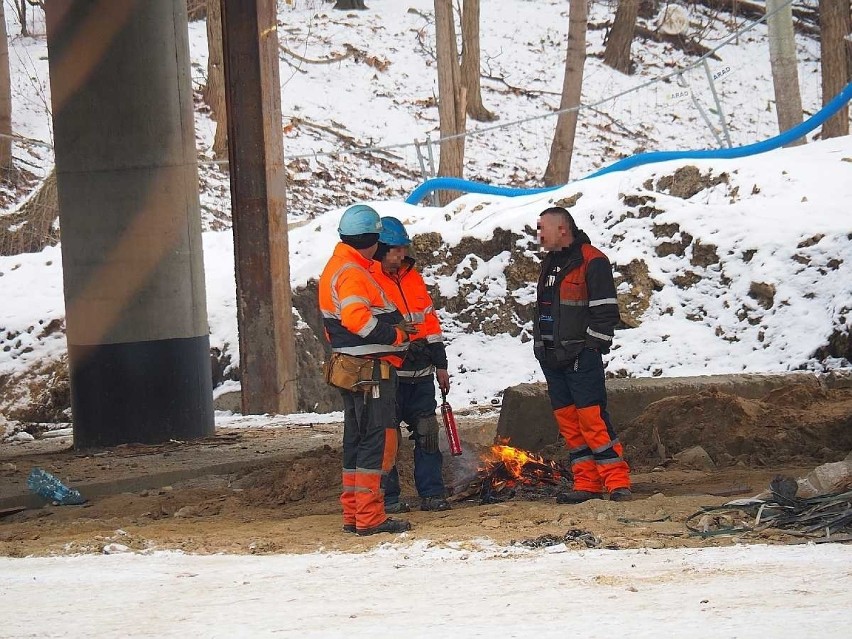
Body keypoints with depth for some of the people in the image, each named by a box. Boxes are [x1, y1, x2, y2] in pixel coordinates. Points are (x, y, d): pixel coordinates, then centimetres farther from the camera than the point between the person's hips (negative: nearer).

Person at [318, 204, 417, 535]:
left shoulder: (335, 268, 17)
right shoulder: (353, 273, -16)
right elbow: (357, 318, -29)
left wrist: (393, 325, 13)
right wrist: (396, 334, -17)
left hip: (348, 367, 11)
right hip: (369, 368, -11)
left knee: (356, 439, 15)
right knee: (379, 440, -8)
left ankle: (353, 514, 20)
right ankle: (370, 517, -8)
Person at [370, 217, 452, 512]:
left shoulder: (412, 277, 14)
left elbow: (429, 319, 18)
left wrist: (440, 363, 17)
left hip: (420, 373, 6)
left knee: (427, 432, 5)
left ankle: (432, 493, 10)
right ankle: (387, 497, 6)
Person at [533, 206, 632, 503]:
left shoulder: (592, 261, -8)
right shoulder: (549, 263, 19)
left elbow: (605, 311, -12)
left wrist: (592, 347, -15)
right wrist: (540, 346, 18)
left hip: (581, 356, -8)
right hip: (553, 357, 8)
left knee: (592, 418, -13)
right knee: (568, 422, 6)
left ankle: (618, 482, -12)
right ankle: (587, 484, 9)